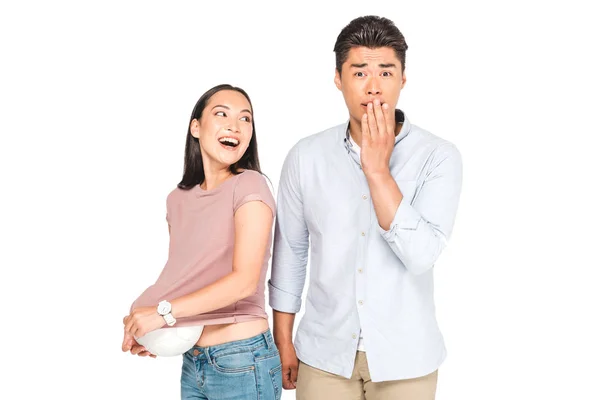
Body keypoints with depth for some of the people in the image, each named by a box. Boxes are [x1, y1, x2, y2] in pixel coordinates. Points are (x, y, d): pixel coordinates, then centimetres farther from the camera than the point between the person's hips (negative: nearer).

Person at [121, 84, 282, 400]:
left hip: (242, 361, -5)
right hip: (193, 361, 6)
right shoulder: (178, 199, 7)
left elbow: (245, 280, -20)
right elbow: (177, 277, 11)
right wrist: (144, 326, -6)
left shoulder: (249, 186, -12)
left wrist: (163, 312, -18)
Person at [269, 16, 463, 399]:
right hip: (324, 353, 2)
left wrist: (378, 169, -22)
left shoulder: (439, 156, -11)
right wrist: (283, 343, 5)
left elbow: (420, 255, -20)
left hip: (405, 358, -1)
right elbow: (289, 252, 3)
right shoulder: (306, 156, -4)